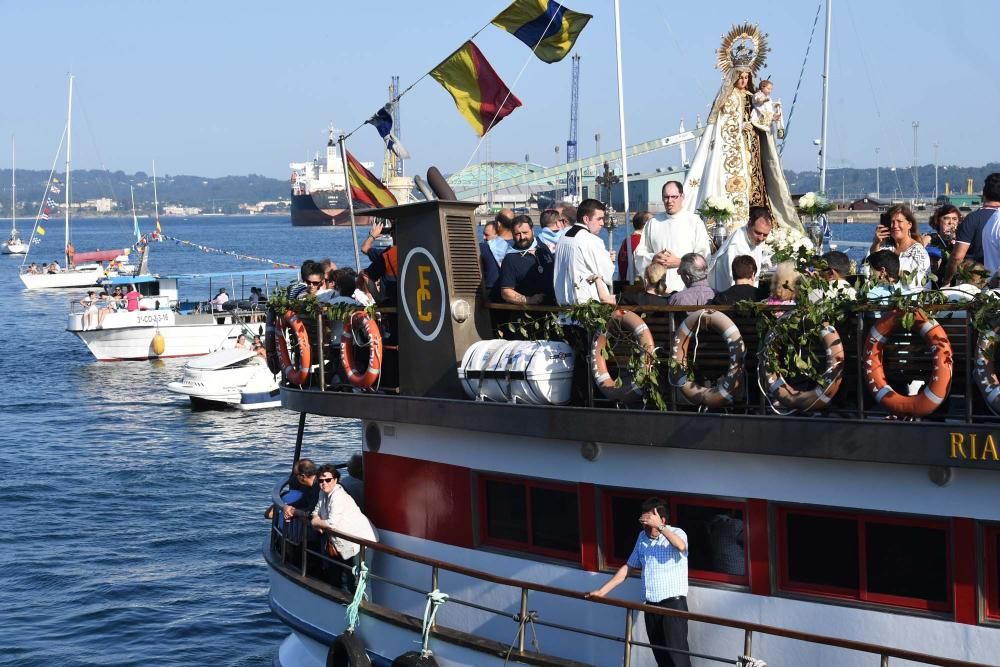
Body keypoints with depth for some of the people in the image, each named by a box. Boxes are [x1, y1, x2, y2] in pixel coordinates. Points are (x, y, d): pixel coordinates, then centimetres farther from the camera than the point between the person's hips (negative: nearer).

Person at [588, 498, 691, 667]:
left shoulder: (676, 533, -8)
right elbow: (628, 568, 16)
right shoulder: (643, 537, 10)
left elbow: (681, 546, -34)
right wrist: (602, 591, 13)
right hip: (651, 605, 6)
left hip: (673, 602, -6)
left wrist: (659, 526, -31)